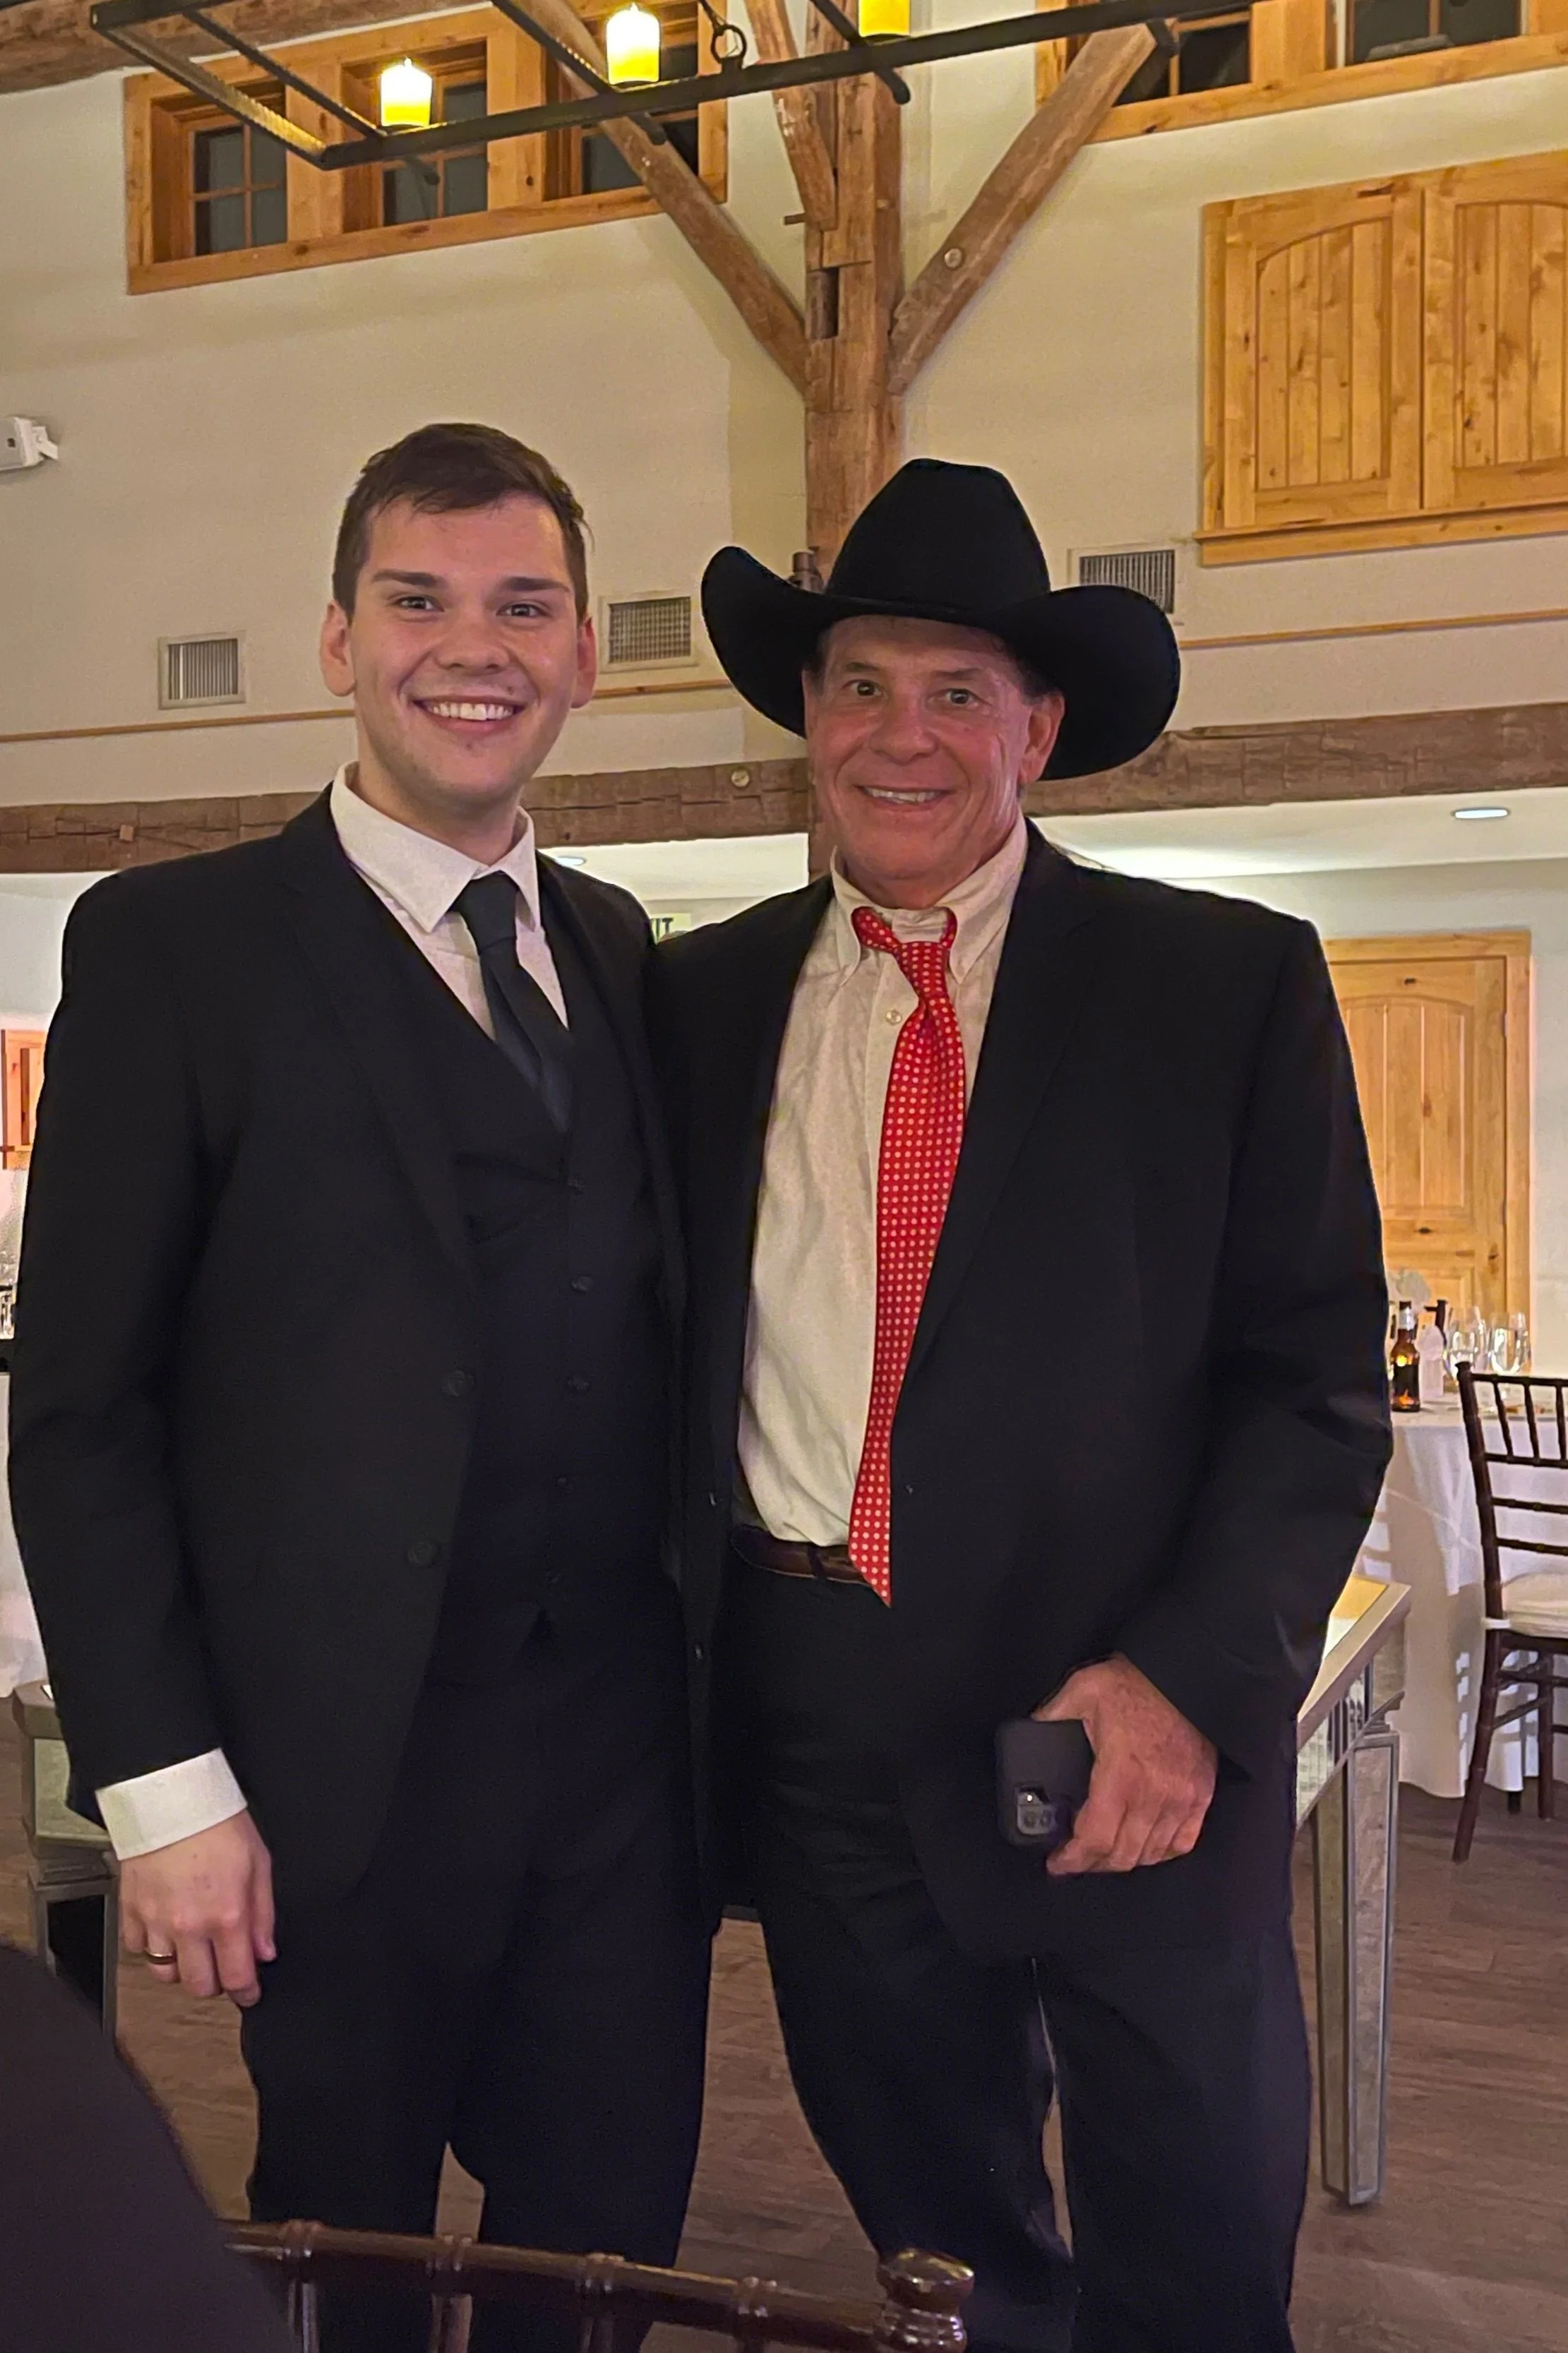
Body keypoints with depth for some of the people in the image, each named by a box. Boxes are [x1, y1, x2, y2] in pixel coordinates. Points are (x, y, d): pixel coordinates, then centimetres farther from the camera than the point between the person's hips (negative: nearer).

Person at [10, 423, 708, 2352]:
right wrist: (162, 1784, -11)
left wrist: (714, 1681, 5)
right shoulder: (173, 944, -6)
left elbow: (652, 1321, 11)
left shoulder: (620, 949, 10)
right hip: (352, 1758, -4)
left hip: (626, 1737, 4)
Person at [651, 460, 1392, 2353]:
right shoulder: (703, 999, 6)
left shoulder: (1228, 984, -3)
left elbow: (1316, 1375, -5)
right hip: (816, 1725, 3)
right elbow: (662, 1341, 9)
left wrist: (1189, 1677, -16)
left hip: (1134, 1725, -2)